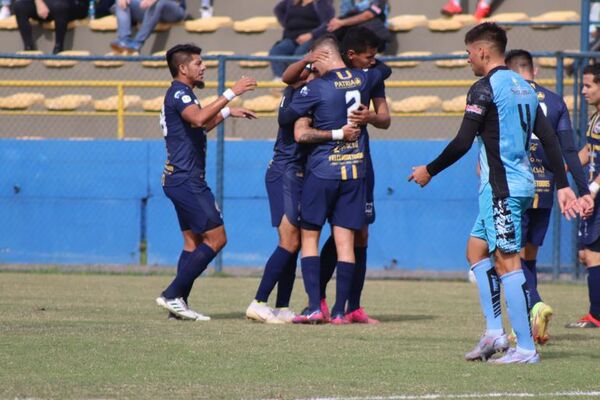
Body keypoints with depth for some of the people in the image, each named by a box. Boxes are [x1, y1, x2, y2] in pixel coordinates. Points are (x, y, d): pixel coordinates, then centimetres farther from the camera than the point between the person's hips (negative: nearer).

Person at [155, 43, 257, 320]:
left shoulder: (180, 94, 21)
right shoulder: (179, 93, -12)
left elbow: (199, 127, 39)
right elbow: (198, 119, -32)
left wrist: (228, 112, 36)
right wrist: (231, 93, -31)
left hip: (182, 180, 11)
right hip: (186, 180, -11)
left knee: (193, 242, 8)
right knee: (216, 237, -10)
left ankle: (178, 303, 3)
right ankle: (172, 295, -13)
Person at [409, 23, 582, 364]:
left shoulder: (485, 88, -11)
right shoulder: (524, 87, 15)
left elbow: (462, 143, -15)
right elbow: (550, 139, 12)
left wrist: (429, 171, -2)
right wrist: (563, 185, 13)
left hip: (501, 188, -9)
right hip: (521, 182, 9)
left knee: (507, 262, -8)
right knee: (477, 249, 17)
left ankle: (526, 348, -10)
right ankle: (495, 332, 12)